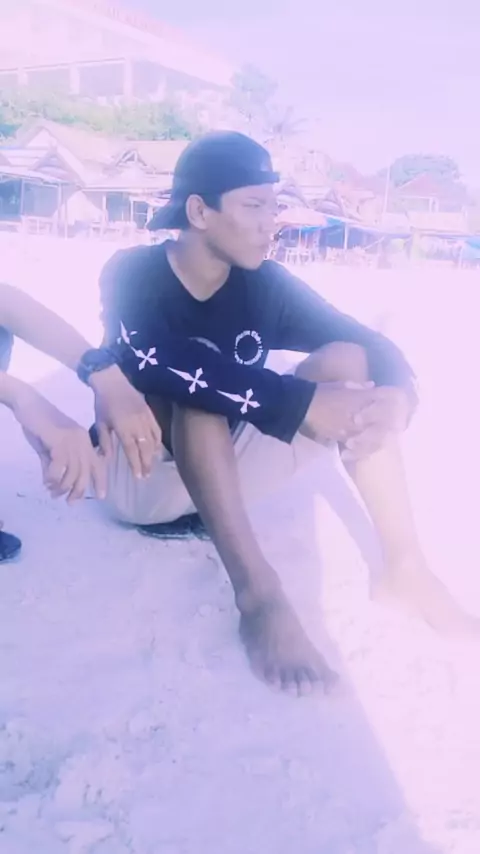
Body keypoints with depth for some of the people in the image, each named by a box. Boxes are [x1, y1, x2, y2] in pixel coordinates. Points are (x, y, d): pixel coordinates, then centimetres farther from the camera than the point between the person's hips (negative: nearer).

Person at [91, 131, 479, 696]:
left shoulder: (265, 284, -2)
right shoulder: (133, 273, -12)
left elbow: (375, 346, -8)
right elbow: (159, 362, -34)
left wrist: (398, 396, -32)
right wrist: (300, 403, -39)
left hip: (224, 475, 4)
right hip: (143, 476, -4)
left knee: (347, 362, -14)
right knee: (196, 382, -33)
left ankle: (404, 566, -20)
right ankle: (256, 590, -40)